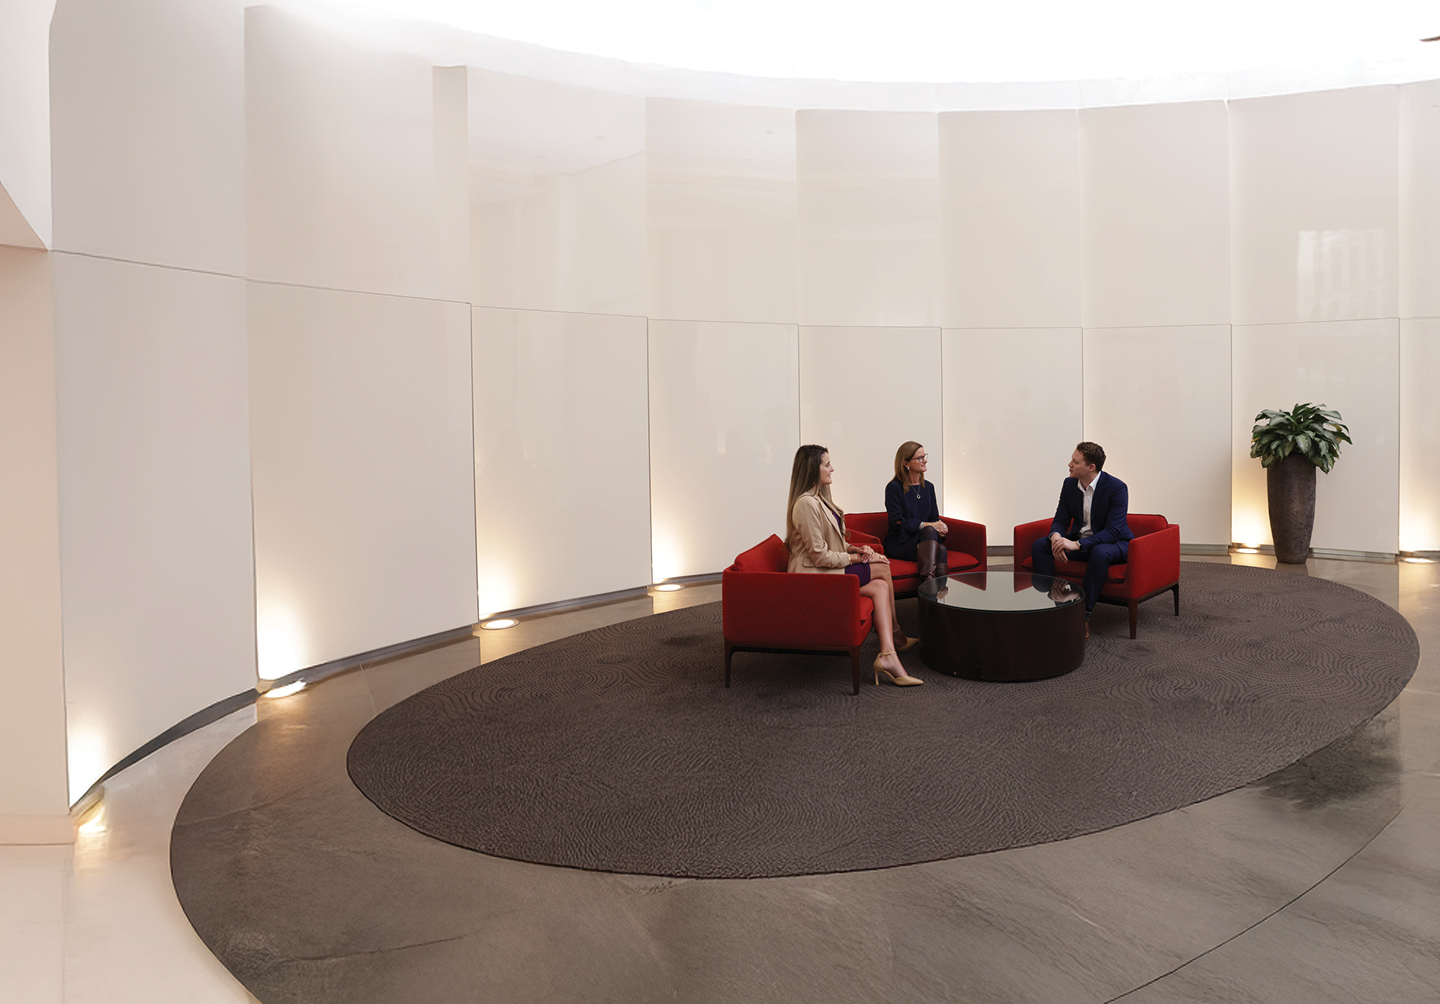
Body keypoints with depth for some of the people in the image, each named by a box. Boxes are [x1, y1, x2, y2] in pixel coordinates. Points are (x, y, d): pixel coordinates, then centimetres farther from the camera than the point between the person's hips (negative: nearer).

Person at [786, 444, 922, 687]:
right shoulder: (806, 504, -19)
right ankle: (895, 635, 2)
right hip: (815, 577, -10)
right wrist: (855, 558, -9)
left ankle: (888, 655, -11)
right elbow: (820, 557, -19)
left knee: (881, 587, -8)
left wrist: (854, 549, 4)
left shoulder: (818, 498, 15)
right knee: (882, 569, -8)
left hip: (828, 570, 10)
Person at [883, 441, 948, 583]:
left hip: (924, 543, 5)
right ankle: (928, 580, -47)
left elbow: (934, 517, 17)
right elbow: (898, 522, -11)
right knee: (929, 531, -35)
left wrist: (941, 527, -8)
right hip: (899, 543, -5)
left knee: (941, 549, -32)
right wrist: (926, 525, -18)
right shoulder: (894, 487, -4)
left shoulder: (928, 487, 18)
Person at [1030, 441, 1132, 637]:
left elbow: (1113, 531, -27)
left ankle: (1084, 616, -33)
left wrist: (1077, 544, -37)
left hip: (1113, 543, -6)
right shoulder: (1069, 484, -2)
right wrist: (1056, 536, -25)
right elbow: (1060, 519, 1)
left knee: (1099, 553, -40)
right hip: (1078, 540, 6)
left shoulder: (1117, 488, -21)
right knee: (1040, 545, -16)